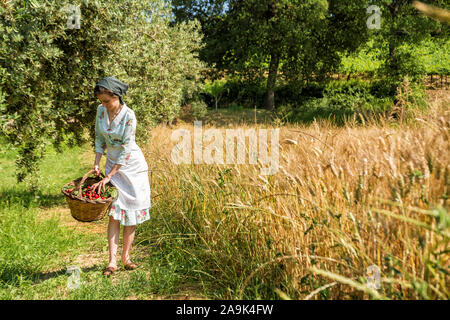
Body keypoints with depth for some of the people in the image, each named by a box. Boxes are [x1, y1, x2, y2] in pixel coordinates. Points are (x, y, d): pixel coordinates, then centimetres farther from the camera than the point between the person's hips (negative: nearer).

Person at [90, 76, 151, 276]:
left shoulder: (128, 116, -21)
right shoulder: (101, 110, -3)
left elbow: (126, 150, -21)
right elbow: (99, 138, 9)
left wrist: (108, 177, -21)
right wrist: (96, 163, -3)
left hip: (132, 165, -4)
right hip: (112, 163, 4)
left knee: (131, 210, 2)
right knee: (114, 211, -3)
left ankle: (126, 256, 15)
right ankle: (112, 261, -3)